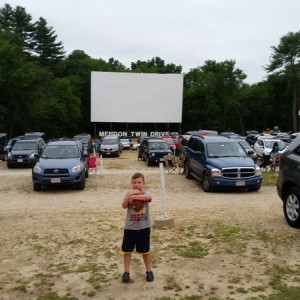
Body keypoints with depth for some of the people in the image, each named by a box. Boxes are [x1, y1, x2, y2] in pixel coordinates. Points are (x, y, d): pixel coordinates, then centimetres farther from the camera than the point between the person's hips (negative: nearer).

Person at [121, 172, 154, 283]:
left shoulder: (145, 192, -8)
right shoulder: (128, 193, -2)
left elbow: (148, 197, -33)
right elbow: (124, 206, -16)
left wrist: (134, 196, -30)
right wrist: (129, 196, -30)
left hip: (143, 227, -2)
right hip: (129, 227, 2)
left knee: (145, 251, 11)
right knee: (127, 250, 8)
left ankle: (149, 271, 28)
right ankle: (126, 272, 23)